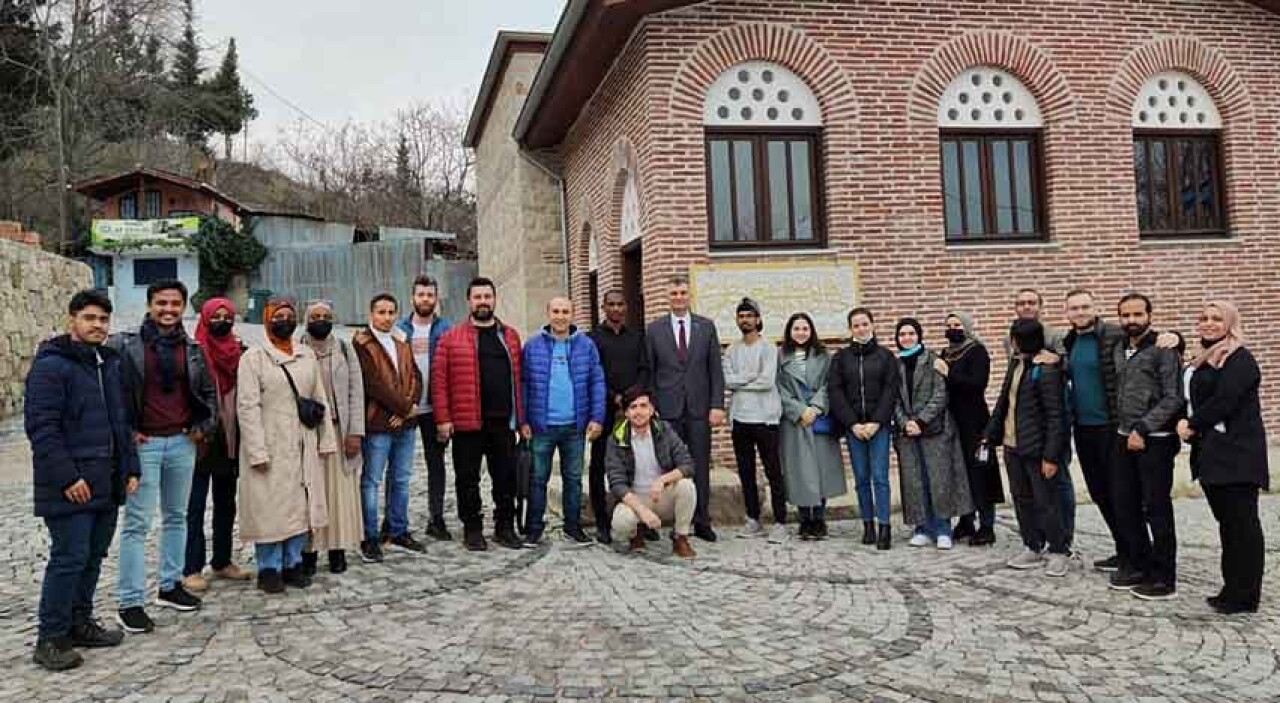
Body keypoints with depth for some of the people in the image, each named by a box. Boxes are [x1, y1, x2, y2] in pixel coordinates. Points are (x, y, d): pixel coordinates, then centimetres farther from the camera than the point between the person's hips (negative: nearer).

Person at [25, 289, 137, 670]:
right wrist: (67, 477, -20)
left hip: (106, 483, 8)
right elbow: (41, 427, -16)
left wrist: (130, 468, 12)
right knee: (69, 558, -4)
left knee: (93, 556, 14)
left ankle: (80, 623, 26)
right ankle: (50, 639, 8)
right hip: (71, 486, -8)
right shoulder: (51, 366, -11)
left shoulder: (109, 363, 15)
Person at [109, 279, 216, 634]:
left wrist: (202, 427, 8)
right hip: (143, 443, -5)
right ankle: (130, 603, 3)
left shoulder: (192, 349, 7)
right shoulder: (124, 345, -6)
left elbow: (209, 391, 18)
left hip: (182, 442, 5)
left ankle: (171, 586, 26)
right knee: (137, 523, -4)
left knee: (177, 517, 13)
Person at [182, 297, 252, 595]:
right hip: (202, 441, -6)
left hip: (230, 440, 6)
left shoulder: (239, 353, 8)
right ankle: (192, 569, 6)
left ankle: (222, 561, 25)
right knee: (196, 506, 0)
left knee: (226, 503, 14)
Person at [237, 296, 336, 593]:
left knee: (301, 506, 8)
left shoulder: (308, 356, 12)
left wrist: (326, 440, 8)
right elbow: (247, 406, -9)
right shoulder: (253, 357, -3)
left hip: (304, 447, 5)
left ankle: (292, 563, 20)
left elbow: (320, 399, 14)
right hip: (271, 447, -5)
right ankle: (269, 569, 11)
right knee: (270, 507, 0)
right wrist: (257, 451, -15)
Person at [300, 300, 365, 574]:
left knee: (340, 490, 3)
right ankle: (309, 550, 8)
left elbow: (356, 390, 4)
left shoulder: (344, 348, 8)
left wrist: (355, 432, -4)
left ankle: (338, 547, 12)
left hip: (339, 430, 2)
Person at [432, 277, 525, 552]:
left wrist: (521, 418, 8)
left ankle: (505, 526, 22)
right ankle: (472, 528, 19)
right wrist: (443, 418, -10)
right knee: (468, 478, 6)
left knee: (506, 476, 9)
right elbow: (439, 380, -4)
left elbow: (518, 379, 11)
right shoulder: (451, 338, 1)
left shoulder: (510, 336, 11)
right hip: (467, 422, -3)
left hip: (504, 421, 3)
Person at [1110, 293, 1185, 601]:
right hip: (1125, 439, 7)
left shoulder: (1163, 349, -9)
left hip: (1154, 441, -7)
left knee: (1157, 509, 0)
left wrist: (1142, 429, -16)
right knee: (1124, 505, 11)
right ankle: (1138, 564, 26)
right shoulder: (1119, 350, 11)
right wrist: (1122, 429, 9)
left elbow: (1174, 398, -14)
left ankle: (1164, 578, 10)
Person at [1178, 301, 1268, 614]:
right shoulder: (1202, 361, 17)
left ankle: (1245, 596, 2)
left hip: (1236, 454, -9)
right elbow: (1190, 399, 19)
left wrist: (1193, 425, -8)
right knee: (1226, 522, 12)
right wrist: (1186, 424, 0)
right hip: (1210, 454, 9)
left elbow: (1224, 401, -19)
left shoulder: (1240, 360, -9)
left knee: (1242, 523, -4)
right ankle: (1232, 588, 19)